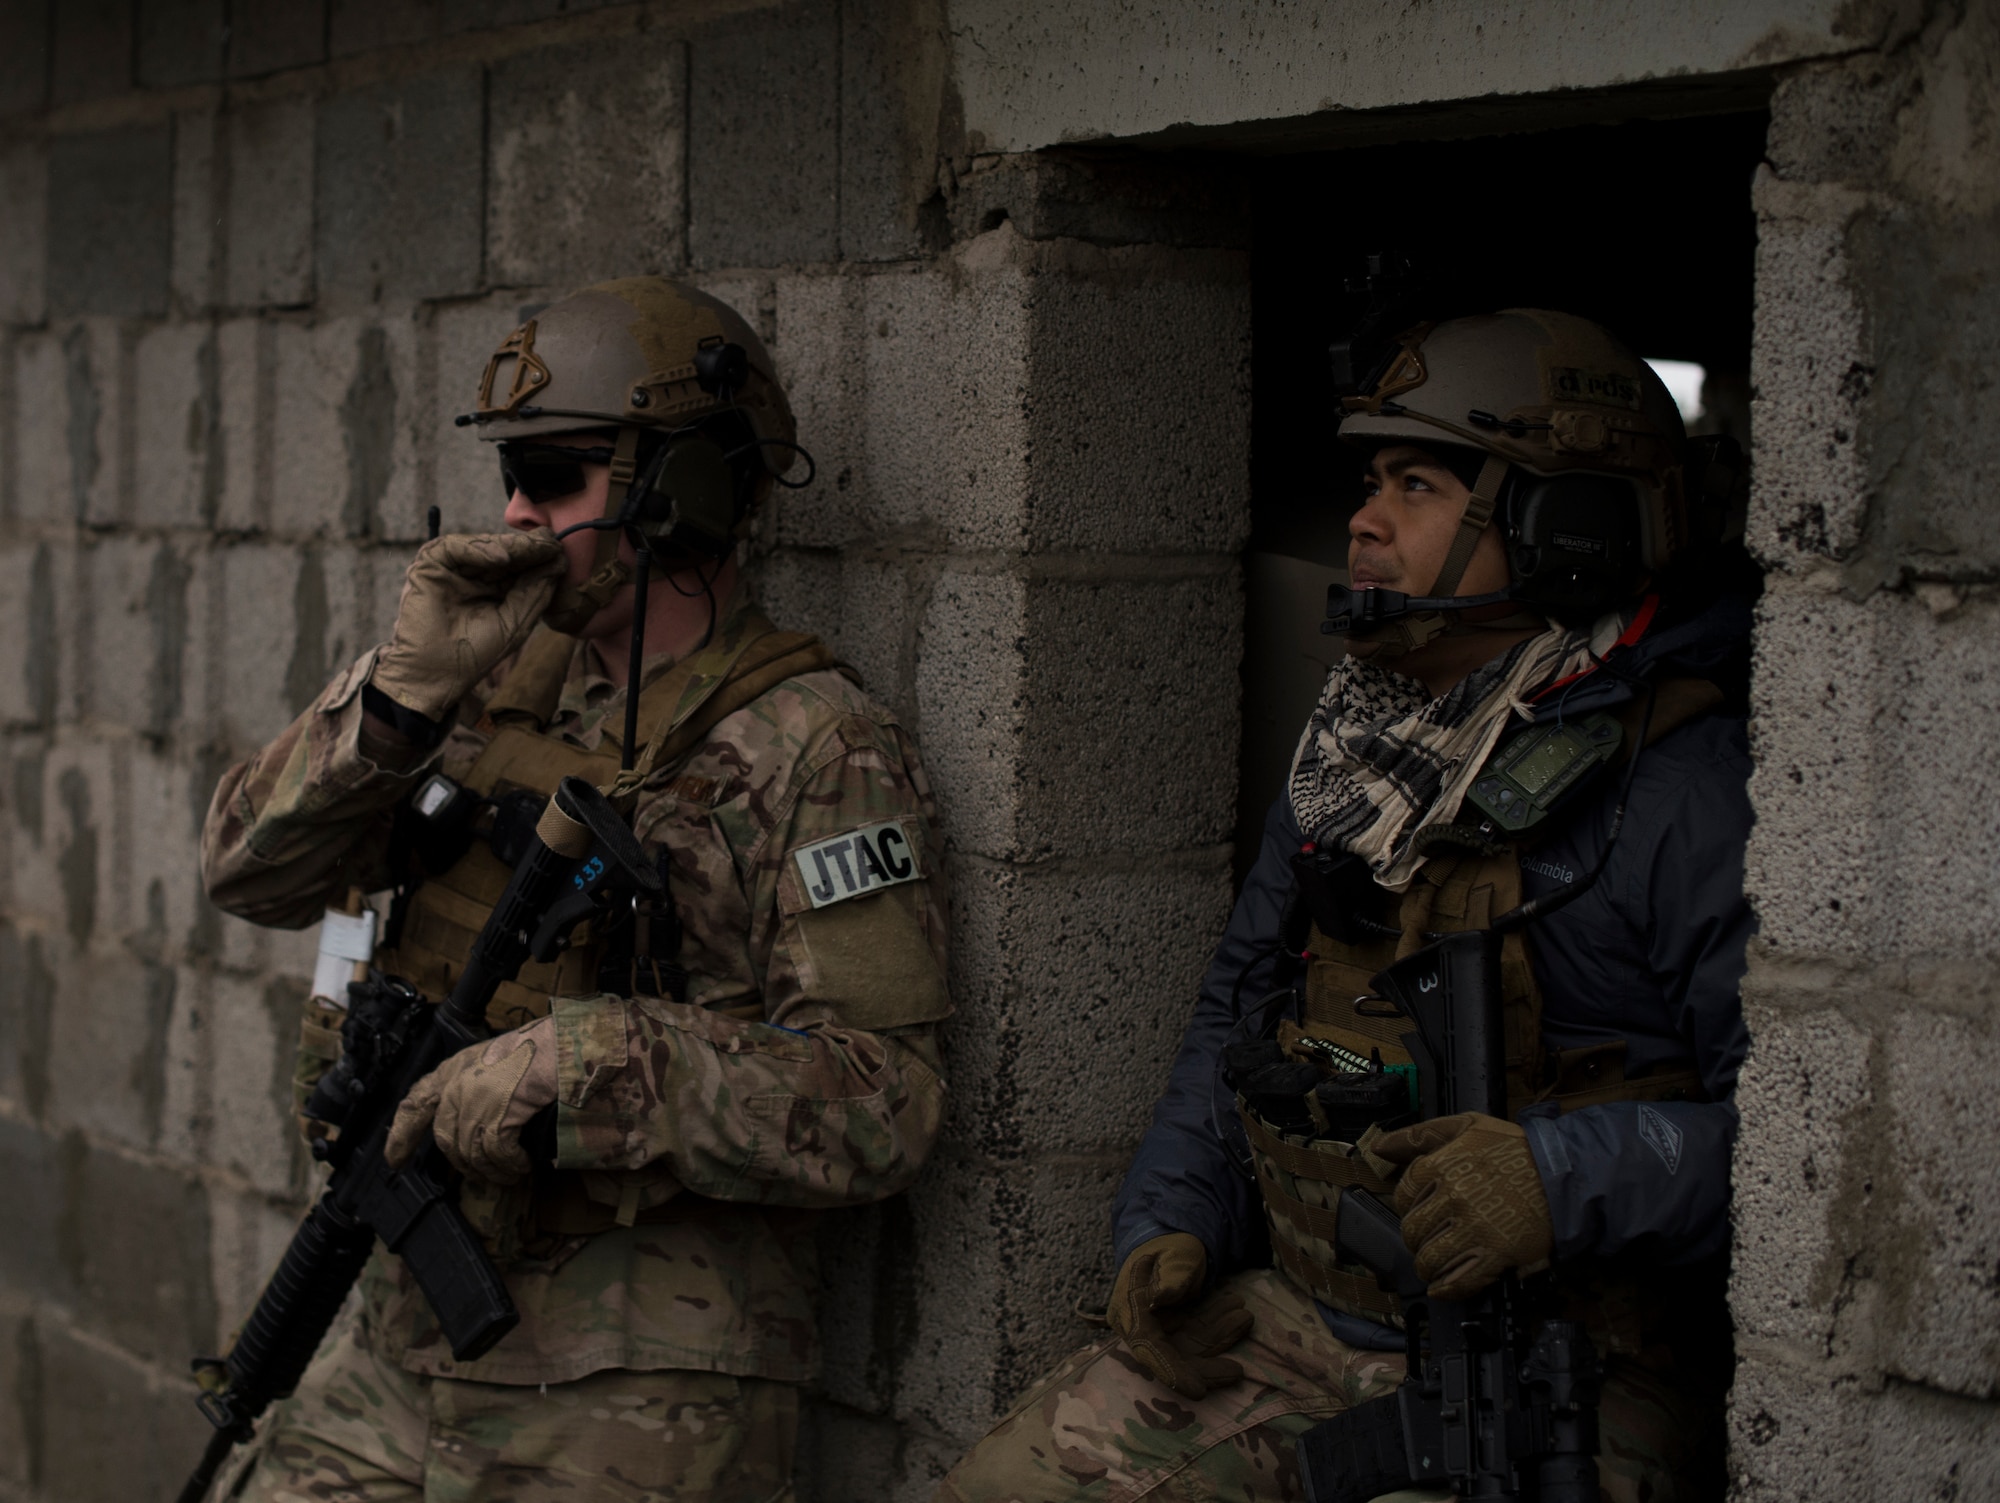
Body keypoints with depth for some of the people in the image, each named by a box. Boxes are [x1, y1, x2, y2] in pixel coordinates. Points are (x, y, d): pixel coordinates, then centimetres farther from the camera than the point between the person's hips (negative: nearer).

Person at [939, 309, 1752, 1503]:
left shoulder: (1690, 794, -13)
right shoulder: (1355, 753, 14)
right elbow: (1242, 1005, 24)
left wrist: (1568, 1177, -29)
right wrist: (1174, 1225, 10)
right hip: (1290, 1326, 7)